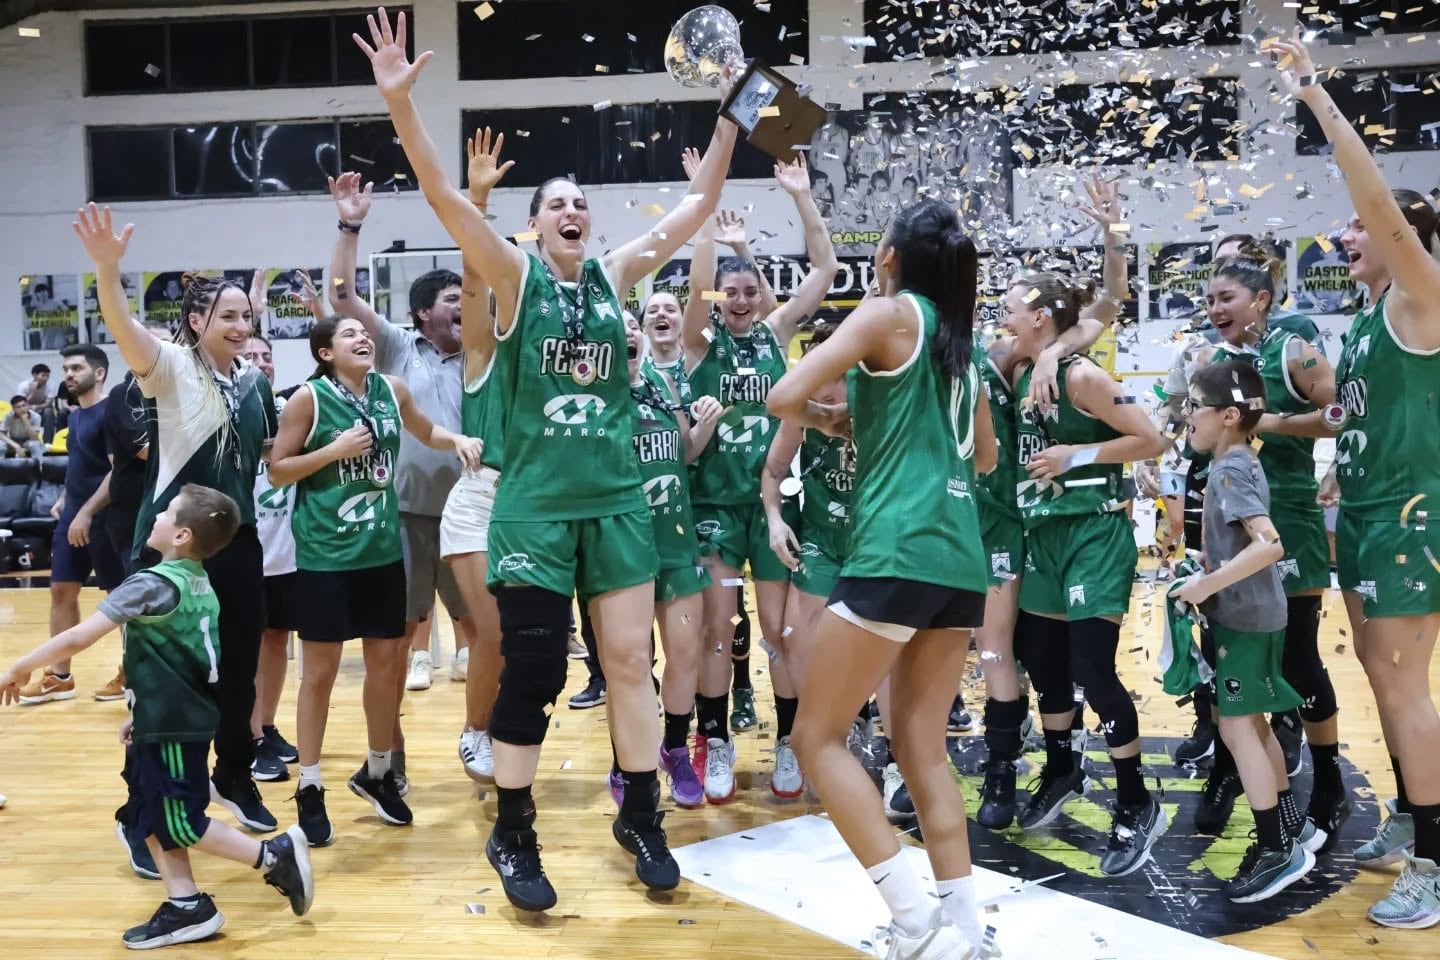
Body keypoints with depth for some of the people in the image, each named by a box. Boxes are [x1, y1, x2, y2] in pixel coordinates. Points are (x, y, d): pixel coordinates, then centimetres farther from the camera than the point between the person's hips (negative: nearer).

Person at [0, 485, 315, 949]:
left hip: (173, 725, -9)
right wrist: (143, 712, 20)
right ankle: (186, 906, 18)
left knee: (181, 825, 3)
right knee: (152, 820, 15)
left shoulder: (153, 584, -19)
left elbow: (78, 638, -18)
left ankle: (275, 855, 4)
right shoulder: (199, 584, 7)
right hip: (178, 718, 9)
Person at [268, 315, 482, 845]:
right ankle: (309, 789, 18)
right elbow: (276, 469, -7)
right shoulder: (309, 398, -9)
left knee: (387, 662, 12)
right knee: (321, 671, 4)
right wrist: (335, 449, -17)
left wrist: (458, 440, 2)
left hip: (383, 550, 5)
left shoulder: (393, 390, 4)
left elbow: (426, 431, 22)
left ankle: (377, 772, 31)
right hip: (324, 555, -5)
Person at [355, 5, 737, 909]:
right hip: (536, 503, -3)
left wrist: (731, 118, 3)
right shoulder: (516, 276, -1)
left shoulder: (614, 273, 8)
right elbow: (446, 197, -13)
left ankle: (642, 817, 25)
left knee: (632, 659, 8)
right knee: (531, 674, 1)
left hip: (617, 497, 4)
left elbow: (699, 204, 9)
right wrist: (399, 99, -23)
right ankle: (513, 836, 19)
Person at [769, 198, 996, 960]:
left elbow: (784, 396, -11)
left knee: (817, 735, 2)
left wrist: (827, 418, 9)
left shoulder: (890, 313, -2)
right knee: (923, 748, 14)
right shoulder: (955, 339, 19)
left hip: (897, 554, -8)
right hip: (959, 558, 8)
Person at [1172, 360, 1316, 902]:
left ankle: (1278, 849, 4)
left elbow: (1269, 545, -30)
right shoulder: (1234, 463, 10)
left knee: (1236, 727, -4)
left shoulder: (1231, 470, -19)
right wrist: (1208, 579, 6)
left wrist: (1206, 585, -25)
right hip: (1244, 613, 10)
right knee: (1252, 723, 17)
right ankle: (1290, 828, 28)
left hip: (1247, 617, -10)